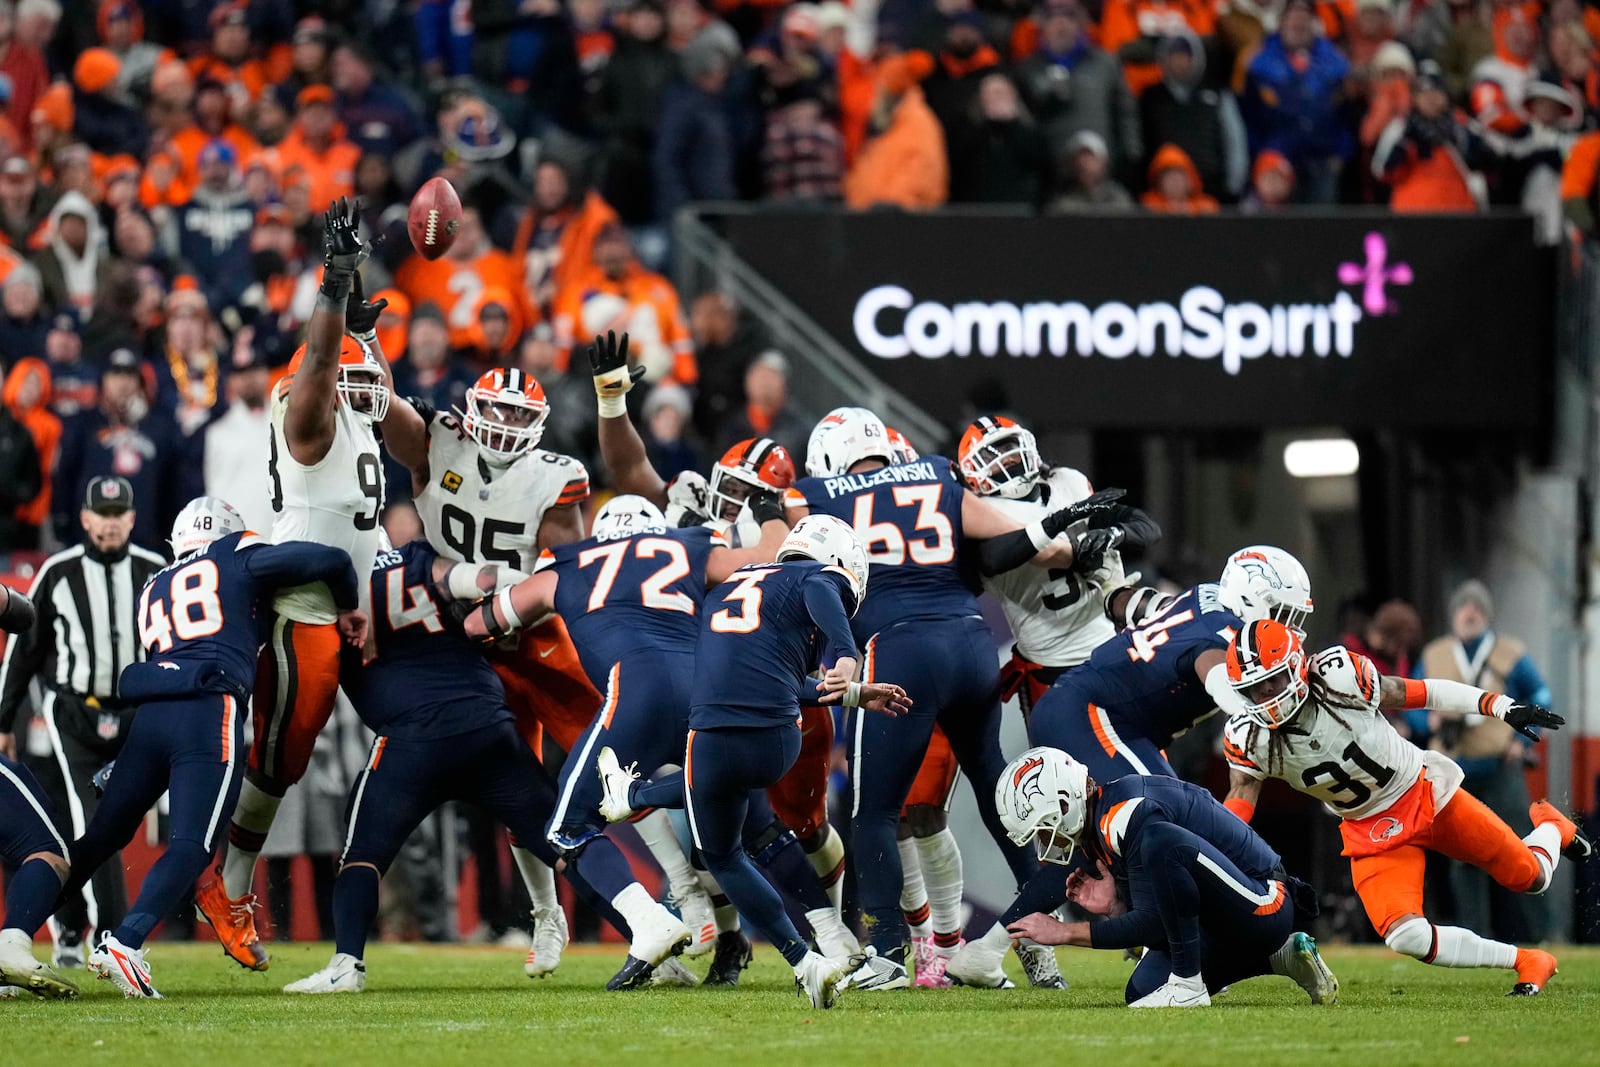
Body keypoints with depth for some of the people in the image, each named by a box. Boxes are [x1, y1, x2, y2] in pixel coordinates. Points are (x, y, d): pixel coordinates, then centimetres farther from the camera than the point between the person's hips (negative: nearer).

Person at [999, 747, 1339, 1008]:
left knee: (1163, 841, -32)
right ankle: (1277, 959, 16)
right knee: (1141, 993, 7)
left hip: (1262, 905, -11)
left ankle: (1187, 985, -20)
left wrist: (1065, 932, -16)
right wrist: (1112, 908, -4)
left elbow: (1154, 924, -23)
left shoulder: (1124, 816, -22)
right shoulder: (1097, 837, 9)